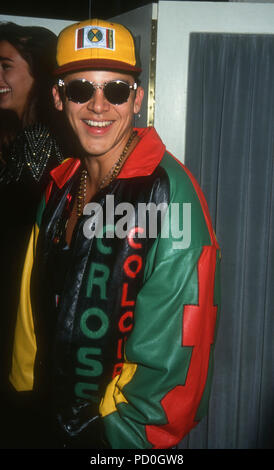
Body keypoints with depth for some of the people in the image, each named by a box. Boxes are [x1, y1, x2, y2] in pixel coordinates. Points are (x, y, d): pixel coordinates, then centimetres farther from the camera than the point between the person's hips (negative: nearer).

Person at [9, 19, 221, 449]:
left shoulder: (169, 192, -22)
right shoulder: (62, 187, 0)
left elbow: (176, 341, -22)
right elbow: (35, 299, 8)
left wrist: (125, 426, -15)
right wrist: (26, 383, 10)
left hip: (123, 433, -6)